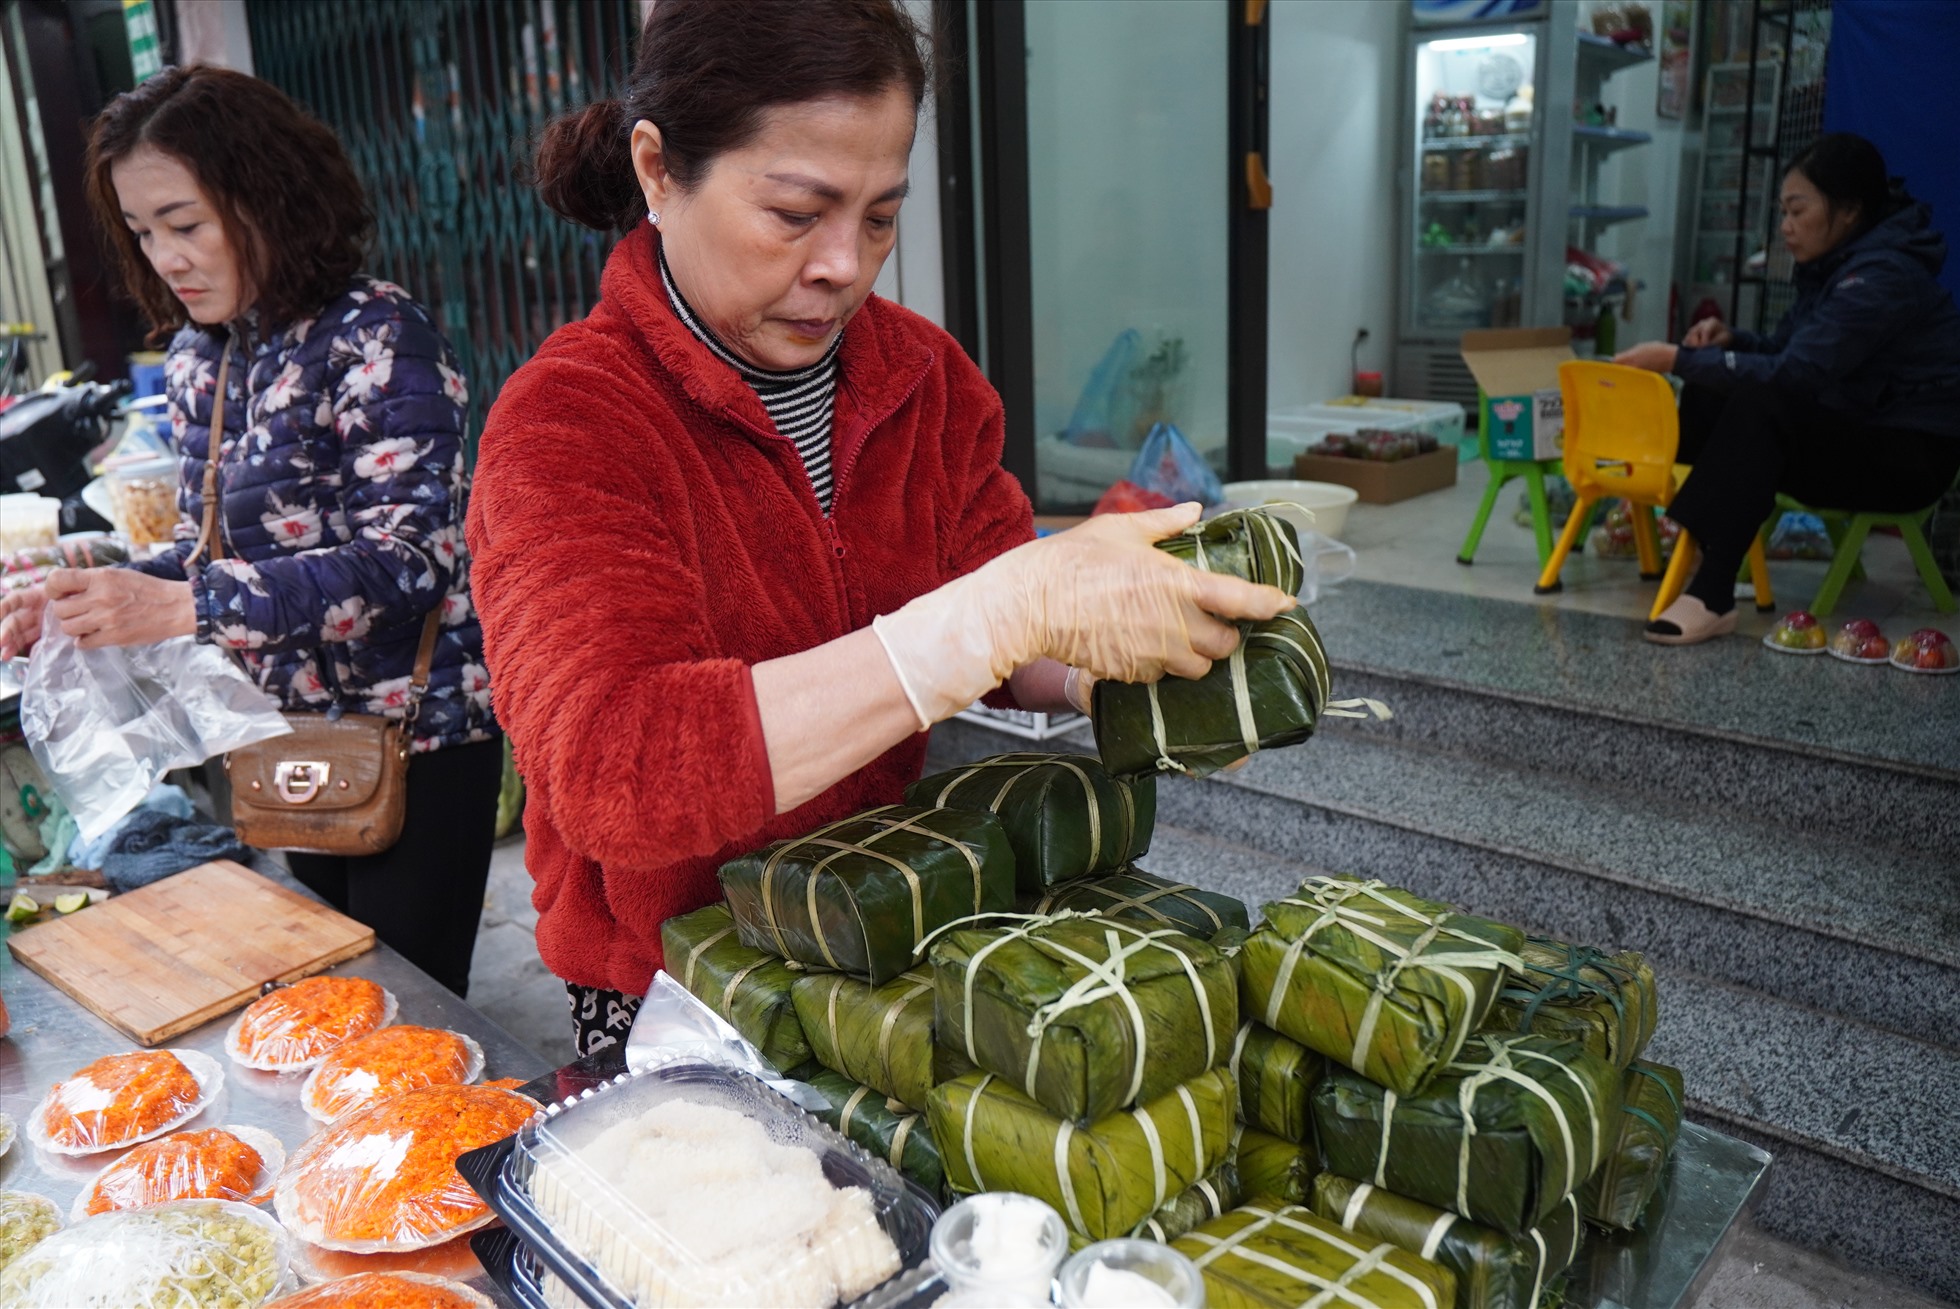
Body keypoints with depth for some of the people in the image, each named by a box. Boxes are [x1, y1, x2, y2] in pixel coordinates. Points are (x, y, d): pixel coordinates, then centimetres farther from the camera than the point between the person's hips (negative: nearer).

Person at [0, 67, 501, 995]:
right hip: (295, 738, 7)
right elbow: (216, 544, 14)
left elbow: (401, 562, -24)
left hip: (413, 732, -7)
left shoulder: (375, 337, -16)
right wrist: (92, 602, -4)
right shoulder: (197, 358, 7)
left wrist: (180, 606, -30)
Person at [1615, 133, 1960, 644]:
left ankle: (1712, 595, -37)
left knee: (1761, 405, -31)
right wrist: (1730, 340, -8)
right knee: (1711, 393, -7)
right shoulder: (1835, 263, 7)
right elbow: (1782, 352, 13)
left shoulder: (1882, 276, -21)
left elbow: (1795, 374, -31)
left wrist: (1677, 360, -32)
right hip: (1856, 431, 9)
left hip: (1911, 454, -9)